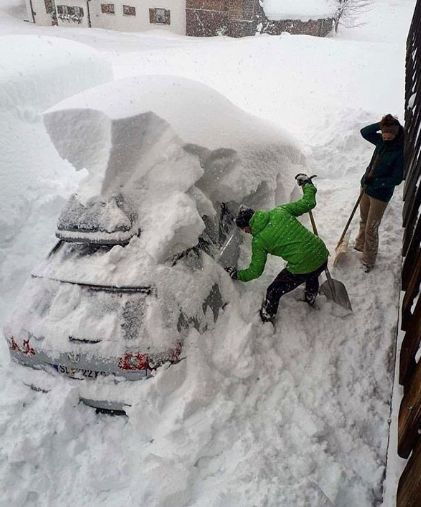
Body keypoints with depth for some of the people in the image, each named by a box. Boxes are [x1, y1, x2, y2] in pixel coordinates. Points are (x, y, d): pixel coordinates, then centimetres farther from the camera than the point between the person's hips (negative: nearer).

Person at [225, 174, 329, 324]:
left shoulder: (258, 241, -8)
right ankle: (311, 300, 67)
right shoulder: (280, 211, 0)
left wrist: (237, 275, 20)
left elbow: (255, 271, 2)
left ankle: (266, 322, 35)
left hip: (301, 269, -6)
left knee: (274, 292, 18)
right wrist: (307, 183, 21)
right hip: (322, 254, 6)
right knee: (312, 276, 40)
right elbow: (308, 203, 4)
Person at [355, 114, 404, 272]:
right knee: (363, 221, 24)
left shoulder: (401, 151, -23)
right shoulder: (383, 141, -4)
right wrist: (381, 124, -11)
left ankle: (368, 261, 21)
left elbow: (396, 179, -22)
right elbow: (364, 132, 2)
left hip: (381, 194, -7)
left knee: (371, 229, 4)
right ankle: (360, 245, 47)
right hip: (366, 187, 7)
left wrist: (375, 182, -26)